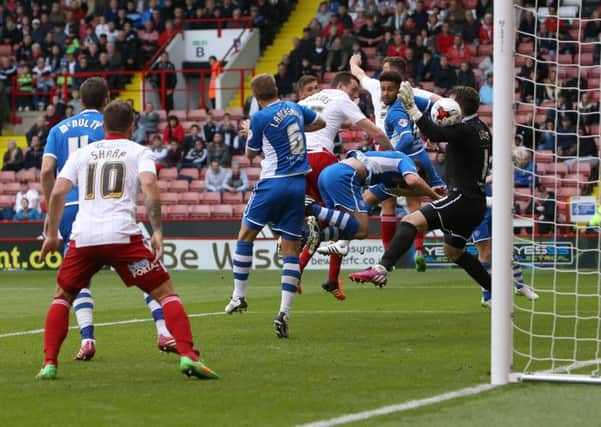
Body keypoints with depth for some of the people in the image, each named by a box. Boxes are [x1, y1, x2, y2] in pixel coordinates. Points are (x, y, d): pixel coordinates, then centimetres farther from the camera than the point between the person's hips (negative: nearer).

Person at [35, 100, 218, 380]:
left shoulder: (82, 153, 20)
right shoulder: (138, 152, 13)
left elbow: (57, 192, 10)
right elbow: (149, 185, -6)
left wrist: (52, 234, 19)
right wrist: (157, 231, -6)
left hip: (83, 238, 3)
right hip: (122, 236, -3)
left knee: (62, 297, 22)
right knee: (166, 293, 4)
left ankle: (49, 364, 9)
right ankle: (188, 356, -13)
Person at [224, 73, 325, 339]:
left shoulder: (260, 118, -9)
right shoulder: (294, 109, 8)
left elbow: (250, 155, 5)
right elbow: (320, 123, 29)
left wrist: (248, 133, 22)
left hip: (273, 183, -5)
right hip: (299, 184, 5)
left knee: (246, 235, 14)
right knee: (291, 250, 3)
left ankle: (239, 297, 14)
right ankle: (284, 312, -6)